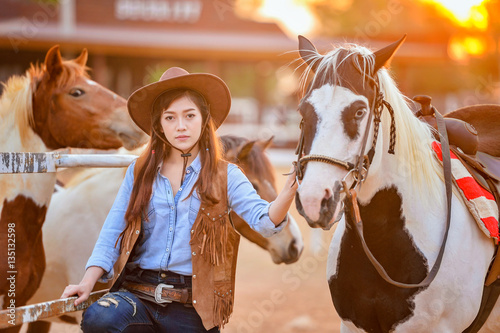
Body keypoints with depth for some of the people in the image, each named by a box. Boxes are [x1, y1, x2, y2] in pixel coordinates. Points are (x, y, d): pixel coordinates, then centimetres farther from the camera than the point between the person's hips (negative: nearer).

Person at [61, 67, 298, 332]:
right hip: (136, 295, 1)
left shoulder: (225, 176, 2)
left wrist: (289, 191, -34)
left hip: (191, 309, -1)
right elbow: (113, 232, 7)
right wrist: (88, 281, -8)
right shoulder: (139, 172, 8)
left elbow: (265, 221, -13)